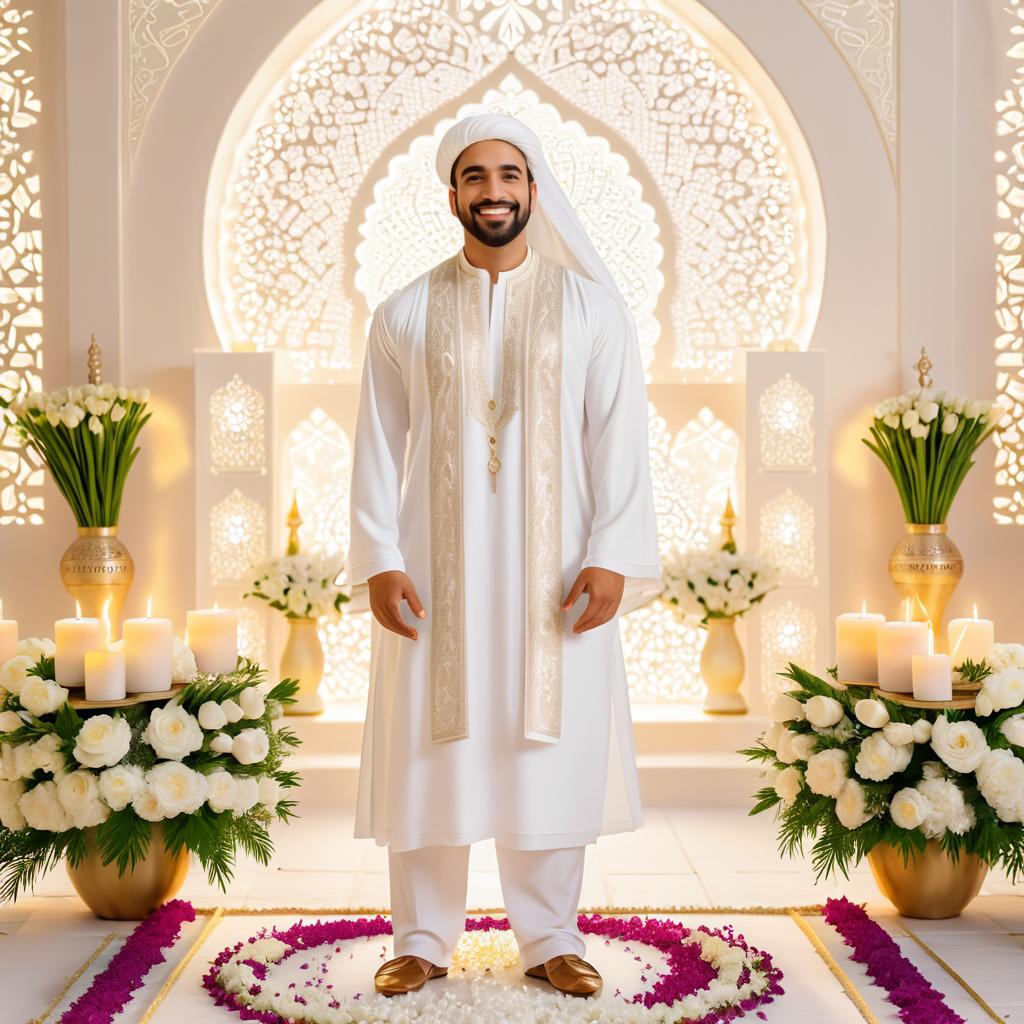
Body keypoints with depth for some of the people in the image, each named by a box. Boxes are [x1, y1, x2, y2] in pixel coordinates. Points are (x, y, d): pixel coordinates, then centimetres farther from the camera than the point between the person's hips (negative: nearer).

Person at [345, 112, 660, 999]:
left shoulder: (591, 307, 4)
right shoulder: (405, 316, 6)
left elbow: (619, 438, -1)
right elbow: (379, 447, 3)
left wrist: (612, 557, -11)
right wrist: (379, 561, -7)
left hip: (552, 570, 0)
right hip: (435, 569, 1)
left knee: (551, 746, 4)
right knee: (431, 748, 4)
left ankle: (550, 937, 18)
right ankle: (424, 940, 17)